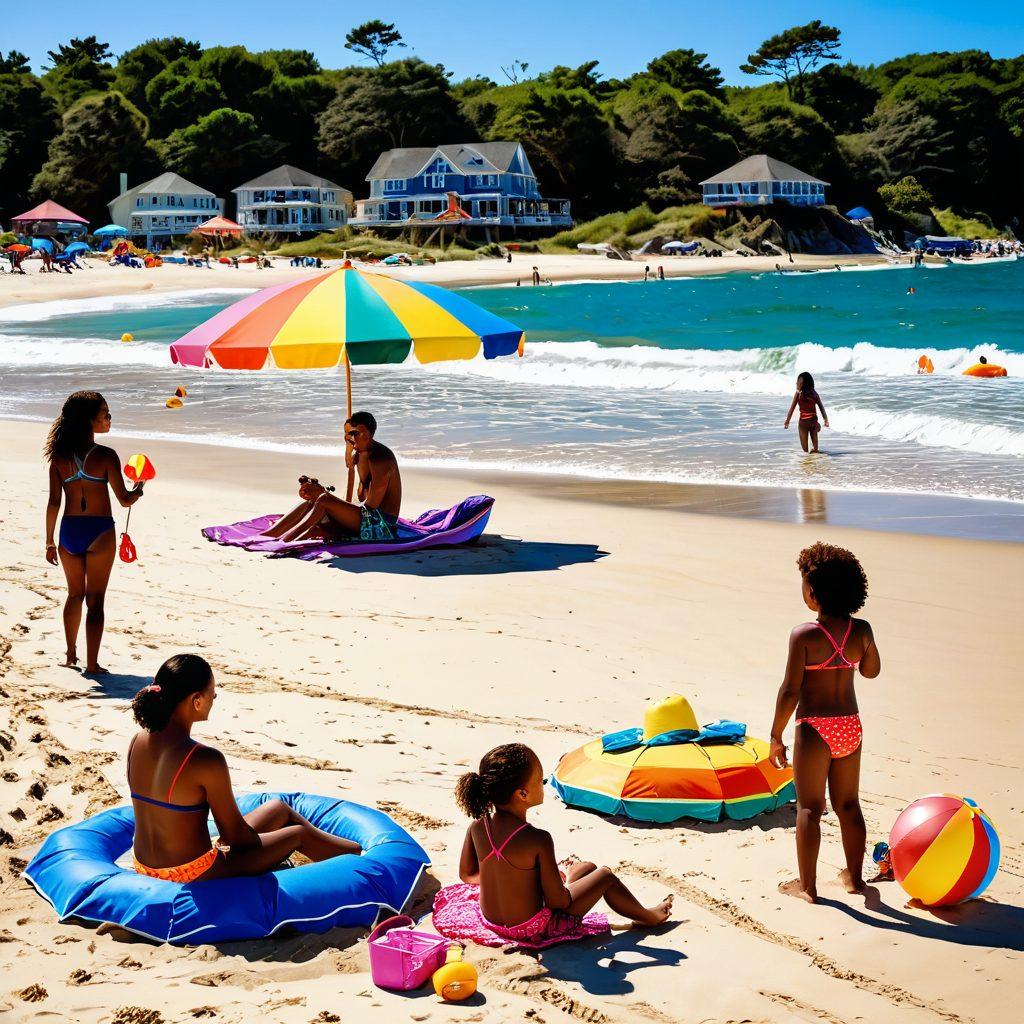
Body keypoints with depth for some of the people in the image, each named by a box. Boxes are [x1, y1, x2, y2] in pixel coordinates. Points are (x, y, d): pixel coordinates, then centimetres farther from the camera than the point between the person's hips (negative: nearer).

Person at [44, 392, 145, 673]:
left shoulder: (59, 456, -2)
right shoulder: (105, 456, -13)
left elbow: (54, 502, 0)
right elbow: (124, 500, -9)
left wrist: (50, 541, 8)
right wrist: (139, 489, 13)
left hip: (69, 531, 4)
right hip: (99, 532, -4)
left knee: (75, 595, 22)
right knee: (95, 600, 5)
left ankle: (71, 655, 32)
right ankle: (92, 663, 6)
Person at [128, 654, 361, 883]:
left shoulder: (137, 743, -2)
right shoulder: (205, 760, -26)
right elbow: (235, 835, -14)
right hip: (194, 875, -8)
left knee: (279, 809, 24)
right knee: (299, 833, 15)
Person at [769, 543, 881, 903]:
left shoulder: (804, 635, -17)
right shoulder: (861, 631, -3)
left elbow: (790, 690, -15)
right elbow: (871, 671, 15)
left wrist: (776, 736, -6)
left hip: (815, 729, -5)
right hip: (850, 726, 5)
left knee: (809, 807, 6)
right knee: (848, 804, 19)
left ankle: (806, 884, 13)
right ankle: (854, 876, 29)